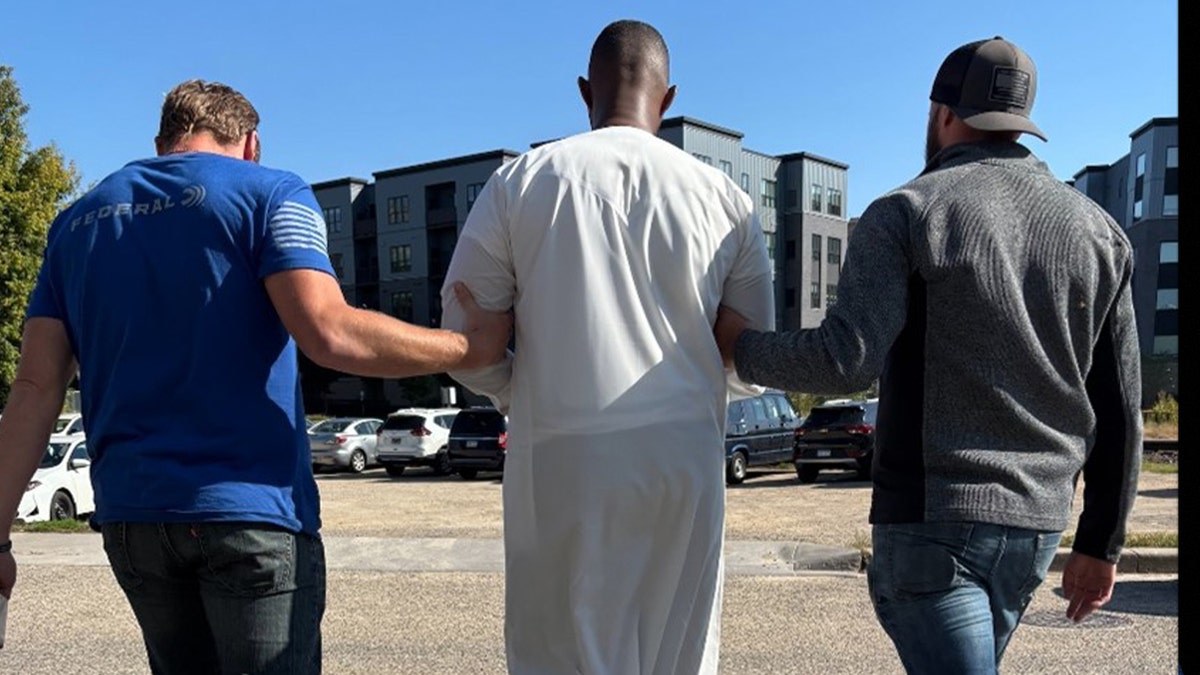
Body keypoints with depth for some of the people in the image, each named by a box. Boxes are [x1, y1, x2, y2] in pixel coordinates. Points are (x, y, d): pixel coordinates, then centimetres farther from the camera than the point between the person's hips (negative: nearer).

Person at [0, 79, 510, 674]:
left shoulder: (76, 221, 14)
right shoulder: (269, 192, -1)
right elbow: (330, 334, -17)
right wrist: (473, 347, -9)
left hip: (129, 516, 6)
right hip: (251, 513, -5)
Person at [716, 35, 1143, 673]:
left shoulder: (905, 214, -9)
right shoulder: (1097, 229, 7)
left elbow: (845, 360, -22)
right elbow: (1120, 406, 7)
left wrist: (741, 346, -4)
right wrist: (1100, 543, 15)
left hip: (933, 518, -6)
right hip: (1036, 524, 7)